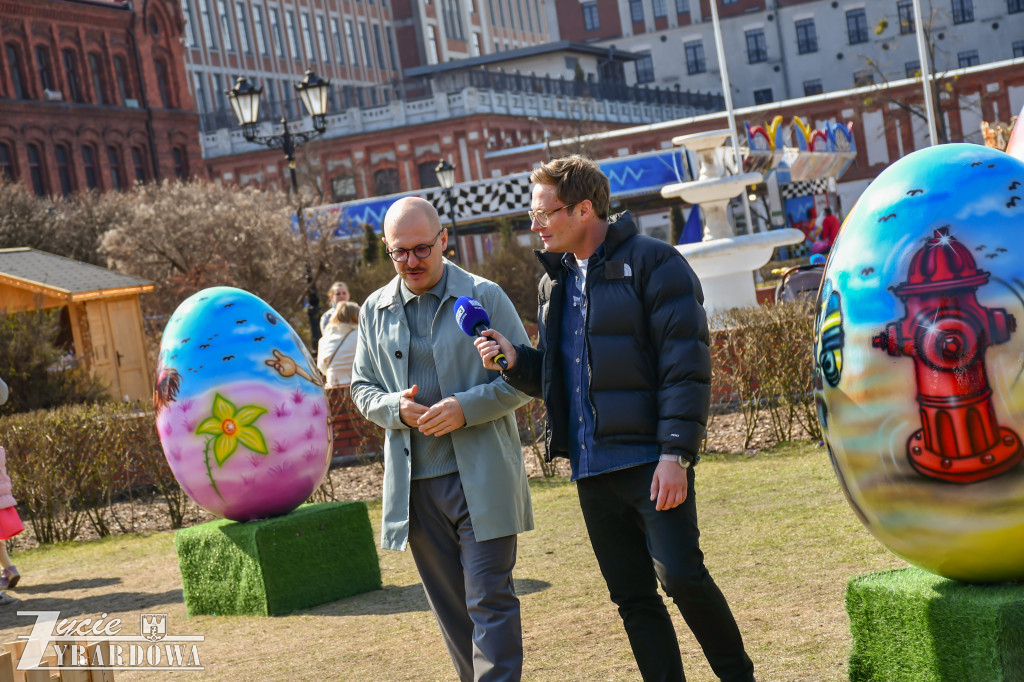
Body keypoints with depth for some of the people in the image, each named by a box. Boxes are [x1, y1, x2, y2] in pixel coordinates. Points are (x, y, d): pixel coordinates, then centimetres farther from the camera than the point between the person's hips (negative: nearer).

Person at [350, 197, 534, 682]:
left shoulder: (484, 296, -1)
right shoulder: (375, 311, 10)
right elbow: (362, 388, 17)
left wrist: (466, 407, -17)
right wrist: (395, 407, -6)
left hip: (480, 478, -4)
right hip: (415, 486, 4)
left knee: (490, 601, -7)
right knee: (450, 607, 11)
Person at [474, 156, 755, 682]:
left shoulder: (652, 263, -6)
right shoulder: (556, 279, 17)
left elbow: (686, 366, -11)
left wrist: (676, 454, -19)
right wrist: (517, 361, 1)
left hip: (650, 461, -7)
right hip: (592, 469, 7)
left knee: (680, 575, -13)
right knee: (632, 598, 7)